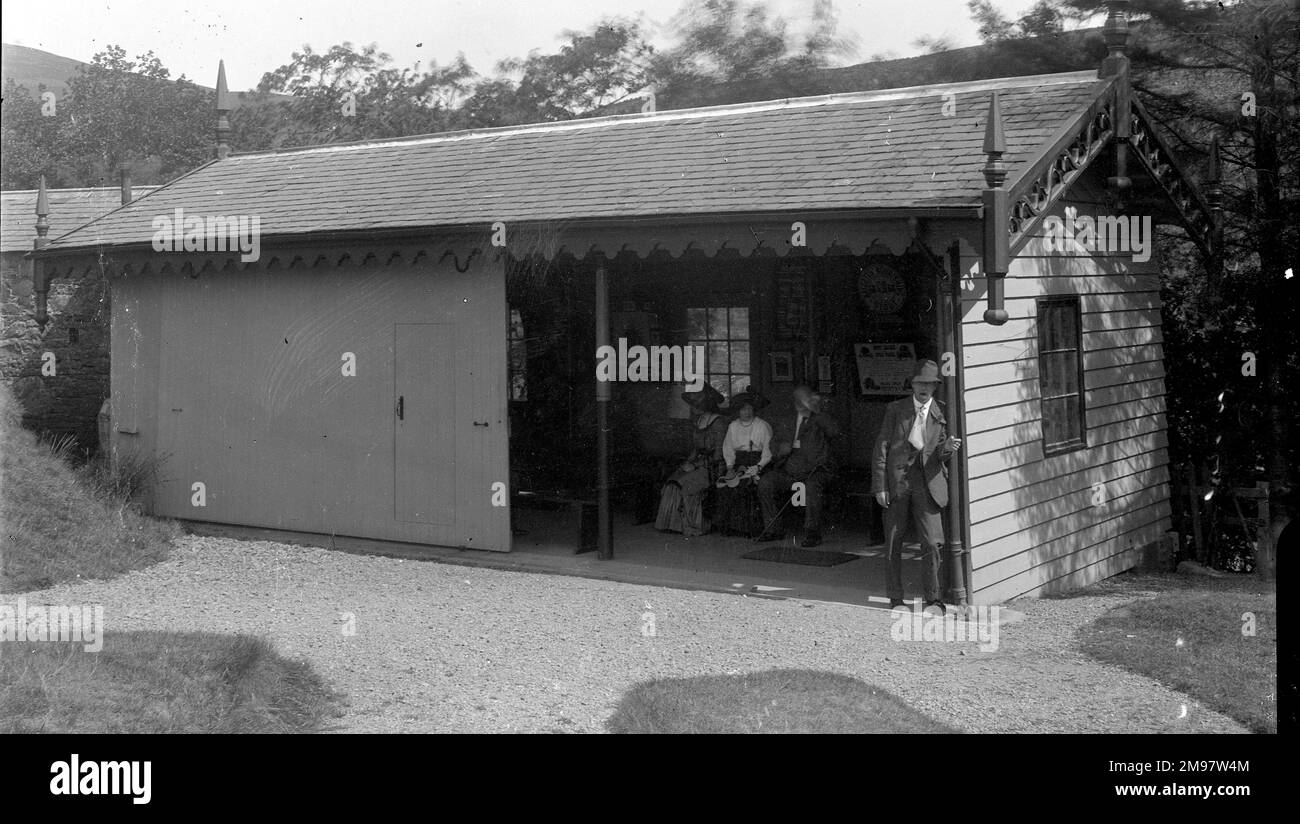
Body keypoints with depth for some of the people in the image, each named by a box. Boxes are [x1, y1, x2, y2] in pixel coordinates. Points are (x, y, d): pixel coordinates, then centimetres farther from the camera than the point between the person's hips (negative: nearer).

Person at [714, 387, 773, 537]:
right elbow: (728, 449, 12)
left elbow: (768, 451, -3)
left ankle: (747, 527, -23)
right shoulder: (733, 426, 14)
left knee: (746, 484, -30)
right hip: (739, 463, 4)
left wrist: (758, 467, -15)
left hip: (758, 462, -4)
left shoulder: (763, 426, 1)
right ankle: (728, 525, -16)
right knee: (724, 484, -22)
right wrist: (730, 467, -2)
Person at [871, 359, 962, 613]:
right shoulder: (895, 409, 6)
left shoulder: (941, 413, 9)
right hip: (896, 480, 0)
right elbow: (881, 448, 3)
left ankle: (933, 598, 4)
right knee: (893, 543, 5)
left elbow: (939, 453, 9)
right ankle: (895, 598, 17)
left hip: (927, 482, 0)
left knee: (932, 543, -7)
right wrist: (879, 486, -4)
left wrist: (948, 447, -16)